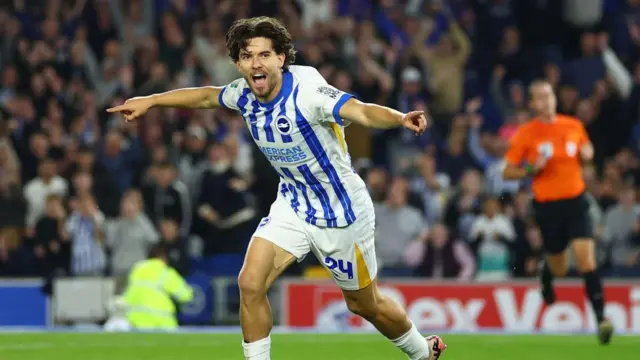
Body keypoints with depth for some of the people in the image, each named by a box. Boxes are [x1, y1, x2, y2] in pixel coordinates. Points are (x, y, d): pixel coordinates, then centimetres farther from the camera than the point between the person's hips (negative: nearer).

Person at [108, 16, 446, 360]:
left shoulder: (305, 92, -31)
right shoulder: (246, 93, -11)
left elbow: (361, 111, -47)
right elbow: (207, 96, 12)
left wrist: (401, 118, -66)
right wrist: (149, 100, 19)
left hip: (341, 212, -5)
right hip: (293, 203, 5)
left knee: (365, 305, 12)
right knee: (250, 283, -14)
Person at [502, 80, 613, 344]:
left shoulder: (574, 126, 4)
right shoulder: (525, 134, -5)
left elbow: (587, 151, 22)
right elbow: (508, 172, -1)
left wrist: (587, 154, -2)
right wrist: (531, 169, -20)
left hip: (576, 202, 1)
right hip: (548, 206, -1)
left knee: (586, 261, -15)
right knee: (559, 269, 11)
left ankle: (601, 319, -17)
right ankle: (545, 276, 50)